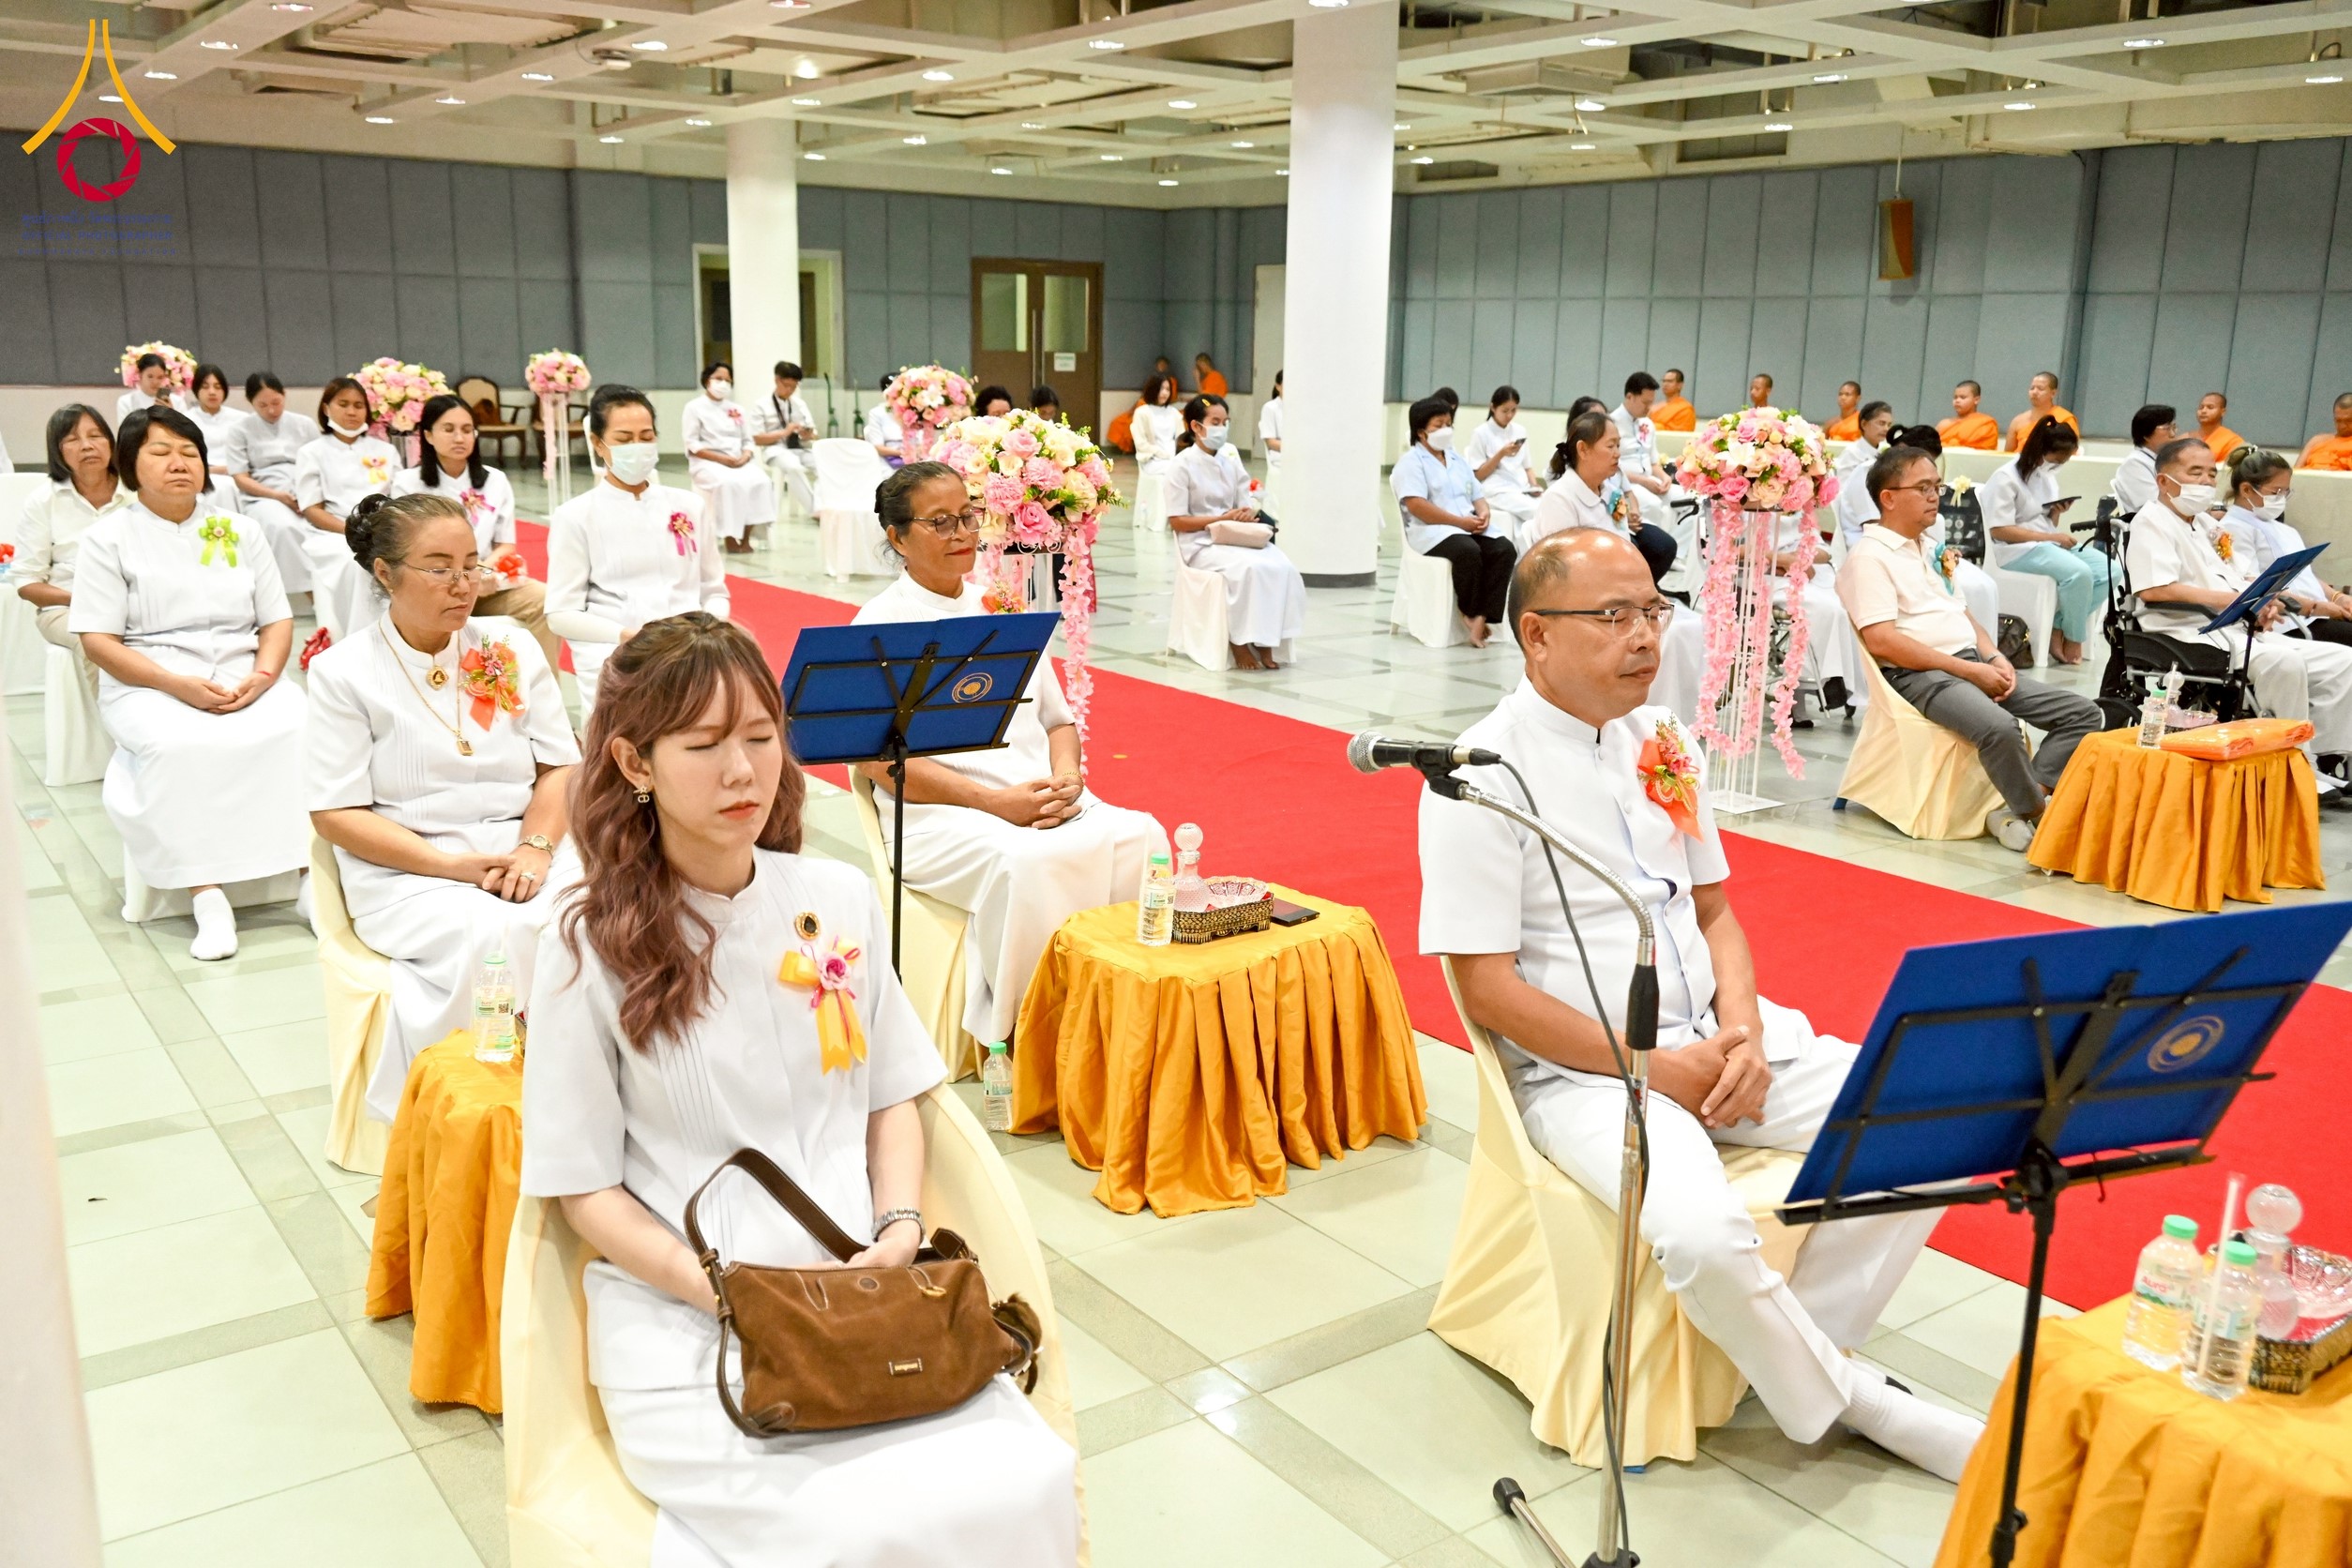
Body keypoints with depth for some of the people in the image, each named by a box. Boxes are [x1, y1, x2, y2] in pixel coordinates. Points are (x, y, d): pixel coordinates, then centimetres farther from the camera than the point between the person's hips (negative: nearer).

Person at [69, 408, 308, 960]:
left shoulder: (237, 532, 15)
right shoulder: (108, 538, 4)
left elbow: (278, 620, 11)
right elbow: (98, 641, -3)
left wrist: (262, 676, -11)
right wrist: (177, 685, -19)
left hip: (245, 679, 3)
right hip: (150, 686, -3)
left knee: (300, 730, -30)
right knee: (182, 747, -37)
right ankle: (206, 893, -34)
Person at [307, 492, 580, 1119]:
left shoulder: (512, 652, 11)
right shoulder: (343, 672, 1)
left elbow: (560, 766, 10)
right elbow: (337, 814, -3)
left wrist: (536, 847, -10)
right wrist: (454, 865, -15)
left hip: (526, 855, 3)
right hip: (405, 873, -3)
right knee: (498, 936, -35)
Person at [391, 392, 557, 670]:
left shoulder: (495, 481, 11)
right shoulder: (407, 484, 2)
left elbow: (506, 545, 9)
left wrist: (486, 570, -15)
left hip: (488, 584, 3)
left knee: (545, 601, -24)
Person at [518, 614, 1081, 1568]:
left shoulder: (839, 901, 5)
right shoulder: (591, 948, -6)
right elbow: (586, 1188, -2)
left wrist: (899, 1232, -4)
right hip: (681, 1321, -4)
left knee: (1026, 1481, -18)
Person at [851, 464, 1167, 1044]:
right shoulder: (880, 624, 2)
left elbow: (1057, 719, 21)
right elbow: (882, 762, -8)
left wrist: (1065, 779, -3)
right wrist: (996, 801, -18)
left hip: (1044, 799, 5)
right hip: (940, 814, -5)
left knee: (1139, 838, -24)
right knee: (1028, 864, -36)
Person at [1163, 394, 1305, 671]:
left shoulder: (1231, 460, 12)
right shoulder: (1182, 465, -6)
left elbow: (1245, 505, 13)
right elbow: (1177, 521, -9)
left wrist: (1248, 514, -13)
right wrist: (1221, 519, -18)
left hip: (1235, 537, 6)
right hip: (1200, 543, -6)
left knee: (1282, 567, -23)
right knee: (1249, 567, -34)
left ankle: (1264, 642, -18)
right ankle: (1239, 642, -19)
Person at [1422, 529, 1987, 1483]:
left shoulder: (1663, 741, 8)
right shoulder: (1484, 777, -13)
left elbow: (1712, 908, 15)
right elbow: (1488, 988, -15)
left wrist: (1743, 1027, -4)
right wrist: (1655, 1069, -14)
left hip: (1717, 1039, 7)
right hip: (1581, 1068, -7)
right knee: (1705, 1234, -31)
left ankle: (1791, 1351, 5)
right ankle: (1851, 1402, -2)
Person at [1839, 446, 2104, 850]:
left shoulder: (1931, 548, 22)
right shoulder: (1870, 557, -8)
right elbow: (1882, 641, -18)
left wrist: (1995, 659, 4)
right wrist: (1969, 670, -16)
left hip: (1974, 663, 10)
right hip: (1920, 674, -10)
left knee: (2083, 713, -2)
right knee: (2000, 727, -36)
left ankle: (2021, 804, -15)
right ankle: (2039, 814, -12)